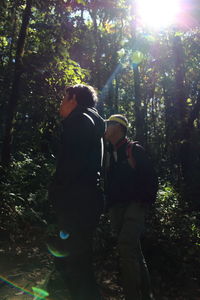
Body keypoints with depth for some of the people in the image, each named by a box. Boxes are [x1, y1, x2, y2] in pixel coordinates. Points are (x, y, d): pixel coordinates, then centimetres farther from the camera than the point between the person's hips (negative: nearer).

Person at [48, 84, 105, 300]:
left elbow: (71, 166, -19)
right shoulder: (91, 123, 24)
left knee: (72, 265, -4)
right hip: (85, 203, 10)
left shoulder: (80, 120, -5)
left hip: (76, 205, -10)